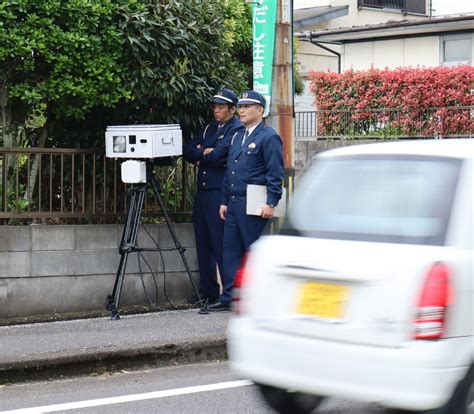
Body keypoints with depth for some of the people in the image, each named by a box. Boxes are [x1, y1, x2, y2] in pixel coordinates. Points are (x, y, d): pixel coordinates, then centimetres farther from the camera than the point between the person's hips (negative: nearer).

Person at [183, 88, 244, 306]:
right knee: (203, 244, 10)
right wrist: (204, 153, -6)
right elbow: (187, 150, 12)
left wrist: (200, 157, 1)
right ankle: (208, 291, 18)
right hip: (202, 192, 8)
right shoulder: (209, 129, 19)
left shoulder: (237, 129, -6)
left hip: (221, 192, -8)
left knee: (221, 245, -7)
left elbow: (219, 156, -17)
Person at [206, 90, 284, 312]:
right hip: (234, 203, 8)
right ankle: (228, 297, 12)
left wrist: (271, 203, -19)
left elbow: (276, 173, -13)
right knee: (231, 250, 7)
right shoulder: (238, 137, 19)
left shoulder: (269, 137, -7)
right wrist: (225, 201, 18)